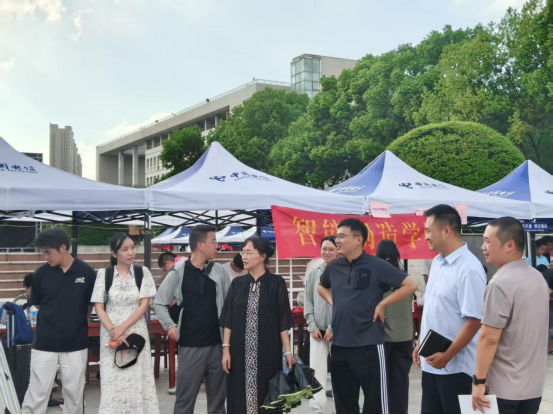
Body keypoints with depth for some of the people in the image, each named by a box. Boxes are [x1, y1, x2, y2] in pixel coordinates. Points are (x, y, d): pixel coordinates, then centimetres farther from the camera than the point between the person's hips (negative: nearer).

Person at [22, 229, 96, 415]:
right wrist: (56, 319, 10)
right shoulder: (41, 273, -4)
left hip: (76, 344, 0)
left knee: (74, 394, 10)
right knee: (37, 394, 2)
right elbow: (37, 303, 10)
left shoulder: (87, 272, -7)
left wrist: (77, 324, 7)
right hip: (44, 343, 0)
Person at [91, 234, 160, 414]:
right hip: (110, 334, 0)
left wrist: (123, 328, -12)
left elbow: (144, 305, -3)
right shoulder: (104, 274, 1)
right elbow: (99, 307, 0)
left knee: (137, 381, 0)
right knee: (112, 381, 1)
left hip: (136, 334, 0)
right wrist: (113, 331, -12)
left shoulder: (143, 272, 2)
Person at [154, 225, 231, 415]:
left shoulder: (219, 272, 4)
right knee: (184, 399, 3)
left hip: (217, 345, 3)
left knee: (218, 398, 11)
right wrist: (170, 326, -4)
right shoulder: (177, 273, -3)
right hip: (190, 347, -2)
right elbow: (159, 303, 6)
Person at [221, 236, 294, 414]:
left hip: (267, 351, -2)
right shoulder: (237, 283, 6)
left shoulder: (276, 283, -2)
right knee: (240, 396, 5)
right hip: (240, 352, 3)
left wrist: (287, 351, -6)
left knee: (267, 396, 2)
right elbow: (228, 320, 6)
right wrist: (226, 349, 0)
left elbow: (283, 321, -3)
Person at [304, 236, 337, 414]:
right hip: (317, 330, 3)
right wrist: (312, 326, -2)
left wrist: (333, 328, -10)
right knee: (316, 370, -2)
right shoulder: (312, 275, 7)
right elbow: (308, 303, 7)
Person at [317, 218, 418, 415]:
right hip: (339, 345, 5)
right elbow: (321, 286, 28)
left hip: (368, 345, -5)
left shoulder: (377, 266, -9)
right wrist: (332, 302, 10)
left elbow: (410, 285, -11)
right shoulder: (333, 267, 7)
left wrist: (382, 305, -12)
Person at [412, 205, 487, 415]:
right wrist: (420, 343, 15)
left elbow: (473, 321, -21)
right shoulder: (437, 261, 7)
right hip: (430, 362, 8)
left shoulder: (469, 268, -19)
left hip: (454, 365, -8)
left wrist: (446, 357, -19)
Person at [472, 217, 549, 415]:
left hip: (505, 388, -7)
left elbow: (489, 338, -20)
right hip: (535, 385, 7)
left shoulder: (501, 283, -19)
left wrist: (479, 381, -13)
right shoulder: (538, 278, 7)